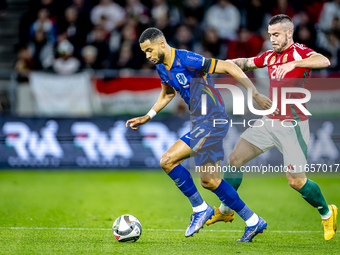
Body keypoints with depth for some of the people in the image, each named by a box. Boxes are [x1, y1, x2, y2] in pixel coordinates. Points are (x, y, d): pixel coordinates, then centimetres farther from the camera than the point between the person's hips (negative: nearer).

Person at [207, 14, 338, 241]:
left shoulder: (299, 52, -12)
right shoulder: (270, 56, 10)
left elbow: (324, 61, -32)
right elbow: (246, 63, 26)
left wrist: (293, 63, -41)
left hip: (292, 126, -7)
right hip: (269, 121, 7)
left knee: (296, 181, -9)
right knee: (235, 159, 5)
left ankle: (327, 213, 16)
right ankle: (225, 211, 22)